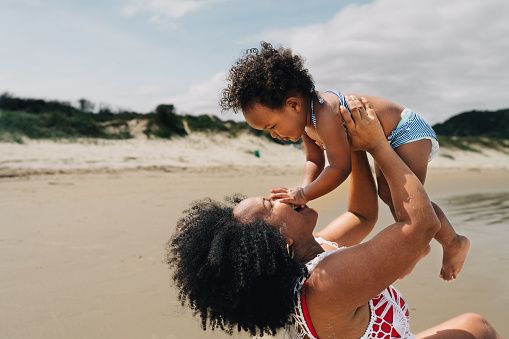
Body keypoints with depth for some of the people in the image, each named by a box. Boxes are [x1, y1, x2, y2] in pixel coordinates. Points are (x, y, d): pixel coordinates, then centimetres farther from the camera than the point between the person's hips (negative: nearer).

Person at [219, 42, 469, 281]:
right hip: (385, 142, 10)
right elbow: (314, 161, -1)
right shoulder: (304, 118, -4)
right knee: (386, 192, 16)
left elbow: (340, 168, -38)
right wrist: (303, 188, -20)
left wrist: (303, 194, -33)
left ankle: (454, 243, 13)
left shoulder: (325, 115, -38)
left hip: (409, 132, -10)